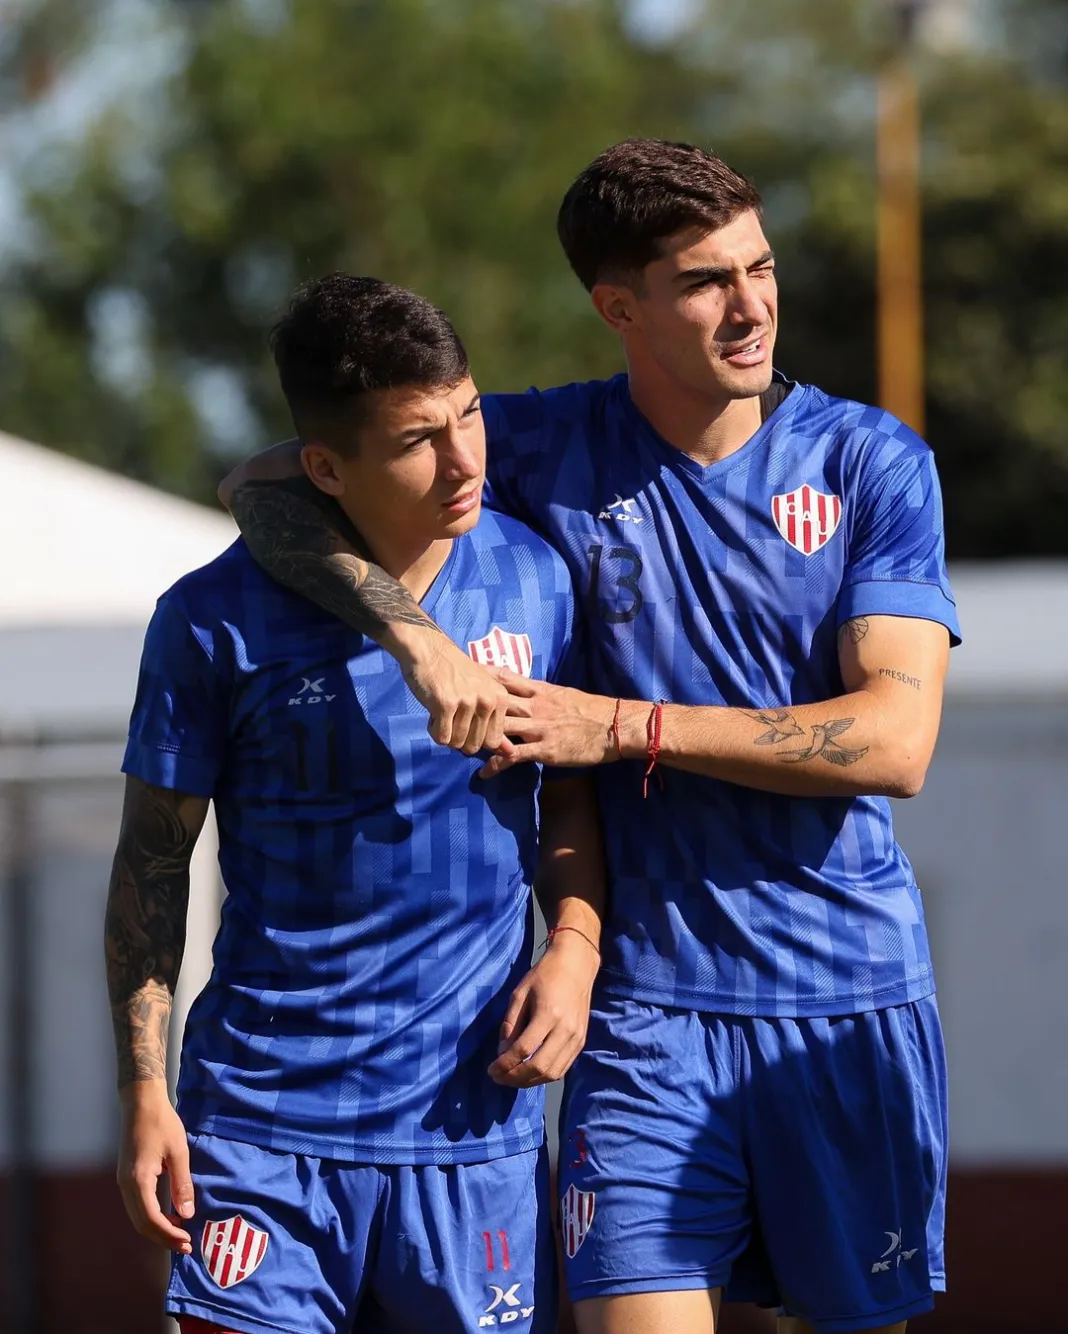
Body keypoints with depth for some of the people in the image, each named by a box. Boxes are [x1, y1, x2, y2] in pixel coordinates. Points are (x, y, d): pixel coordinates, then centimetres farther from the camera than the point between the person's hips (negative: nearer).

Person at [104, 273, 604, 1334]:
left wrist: (574, 948, -3)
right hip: (265, 1116, -2)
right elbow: (152, 861, 1)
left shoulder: (536, 580, 0)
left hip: (472, 1117, 2)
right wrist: (142, 1091, -3)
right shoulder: (214, 622, -8)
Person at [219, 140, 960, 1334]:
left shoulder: (871, 462, 0)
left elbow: (894, 739, -10)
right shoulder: (550, 452, 1)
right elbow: (264, 485, -3)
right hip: (648, 1000, -1)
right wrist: (414, 636, -20)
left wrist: (621, 728, -15)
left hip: (851, 1001, 1)